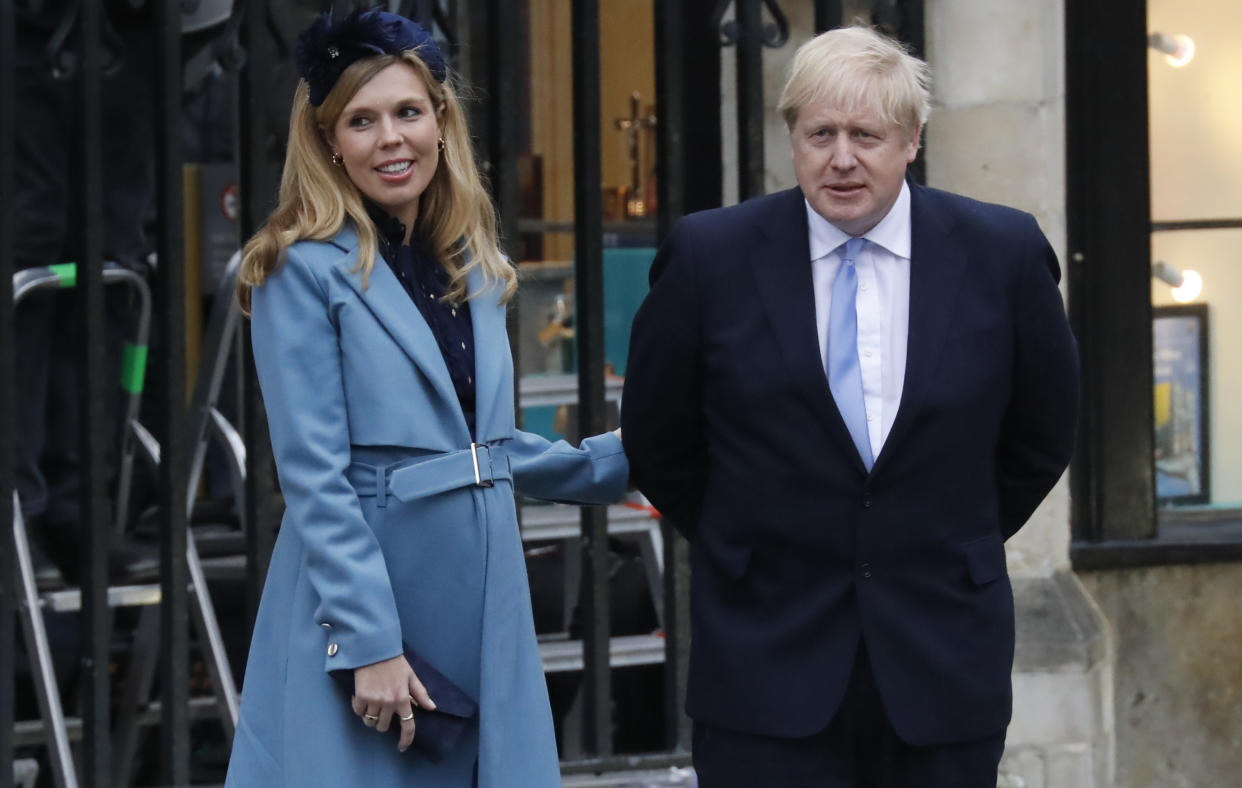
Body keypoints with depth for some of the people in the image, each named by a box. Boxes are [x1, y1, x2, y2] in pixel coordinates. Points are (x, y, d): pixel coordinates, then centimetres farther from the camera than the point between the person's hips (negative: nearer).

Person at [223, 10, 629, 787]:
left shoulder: (472, 269, 13)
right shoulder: (305, 271, -7)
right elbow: (315, 478, -12)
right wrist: (370, 646, -17)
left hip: (485, 618, 6)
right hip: (361, 593, -6)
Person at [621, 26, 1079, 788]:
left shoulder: (1003, 253, -1)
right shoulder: (711, 255, -3)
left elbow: (1042, 436, 12)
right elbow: (657, 440, 9)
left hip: (945, 662, 1)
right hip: (768, 664, -1)